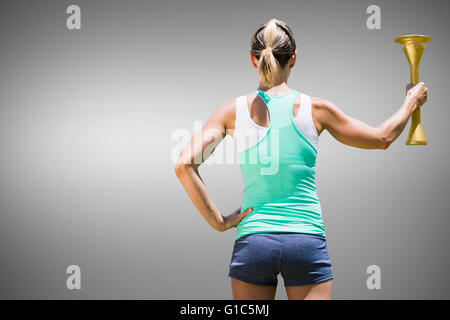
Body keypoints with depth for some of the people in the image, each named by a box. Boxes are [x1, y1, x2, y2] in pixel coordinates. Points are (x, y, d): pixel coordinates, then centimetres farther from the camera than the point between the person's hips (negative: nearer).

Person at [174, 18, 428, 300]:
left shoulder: (235, 110, 1)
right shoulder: (315, 109, -1)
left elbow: (184, 165, -9)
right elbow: (383, 138, 12)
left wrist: (217, 221, -3)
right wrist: (411, 102, 29)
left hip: (252, 242, 1)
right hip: (307, 242, -1)